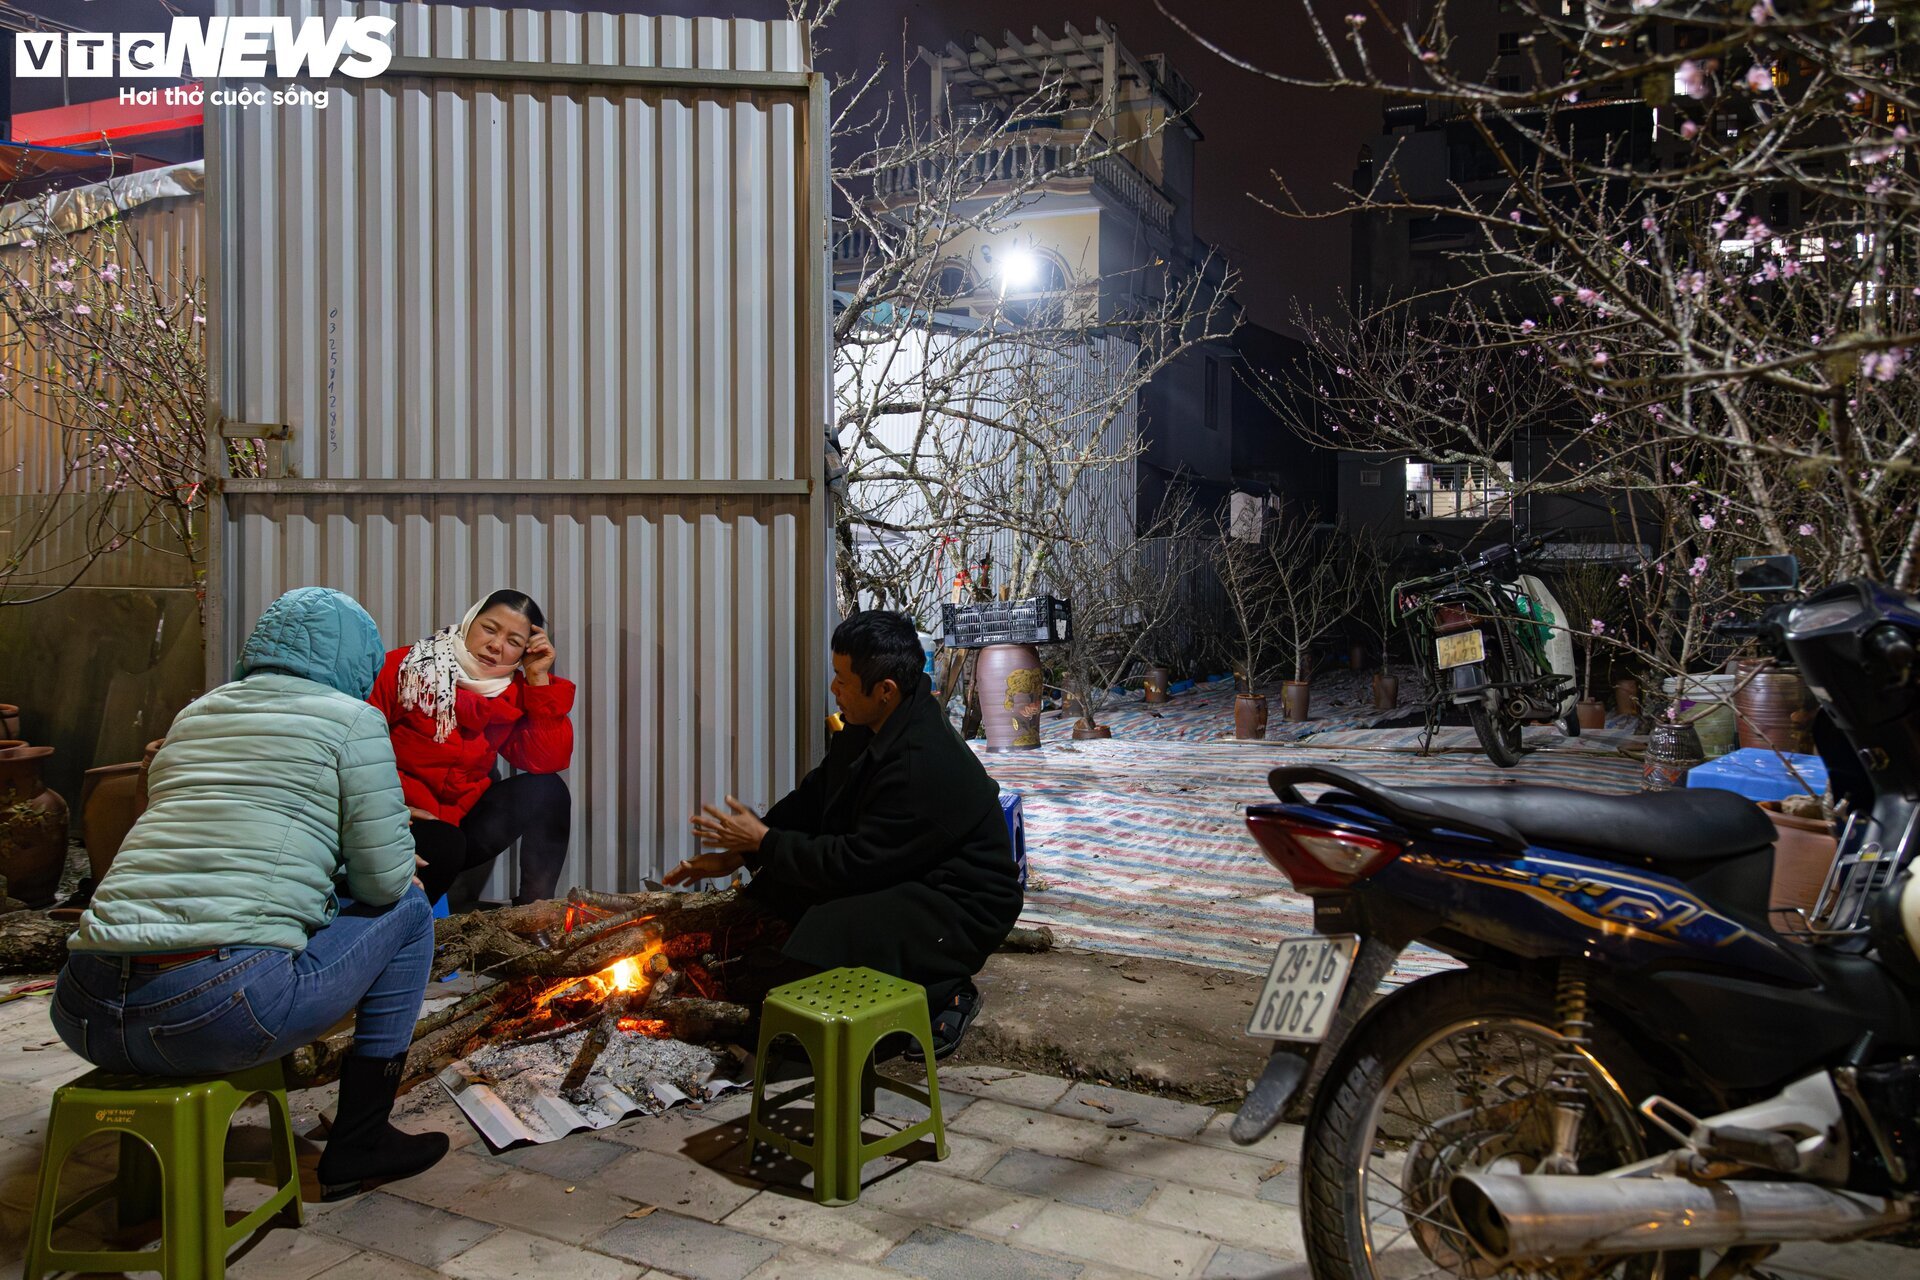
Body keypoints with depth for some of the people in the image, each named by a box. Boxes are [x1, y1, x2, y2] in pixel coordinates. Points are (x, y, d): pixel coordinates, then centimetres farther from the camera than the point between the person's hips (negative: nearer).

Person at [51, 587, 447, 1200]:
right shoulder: (350, 719, 3)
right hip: (220, 1011, -7)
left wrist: (316, 864, 35)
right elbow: (385, 879, 0)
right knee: (408, 912, 15)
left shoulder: (194, 714, 23)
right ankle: (358, 1145, 17)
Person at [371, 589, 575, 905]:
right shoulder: (405, 668, -11)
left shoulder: (514, 693, 3)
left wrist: (540, 679, -10)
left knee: (548, 791, -10)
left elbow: (548, 761, -8)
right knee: (443, 845, -35)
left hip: (458, 820, 5)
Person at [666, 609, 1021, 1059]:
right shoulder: (870, 725, -2)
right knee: (778, 887, 2)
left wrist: (763, 841, -16)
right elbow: (813, 797, 10)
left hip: (962, 905, -9)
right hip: (901, 875, 9)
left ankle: (945, 994, -6)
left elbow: (857, 863, -27)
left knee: (827, 936, -29)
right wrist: (735, 855, 4)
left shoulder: (923, 763, -32)